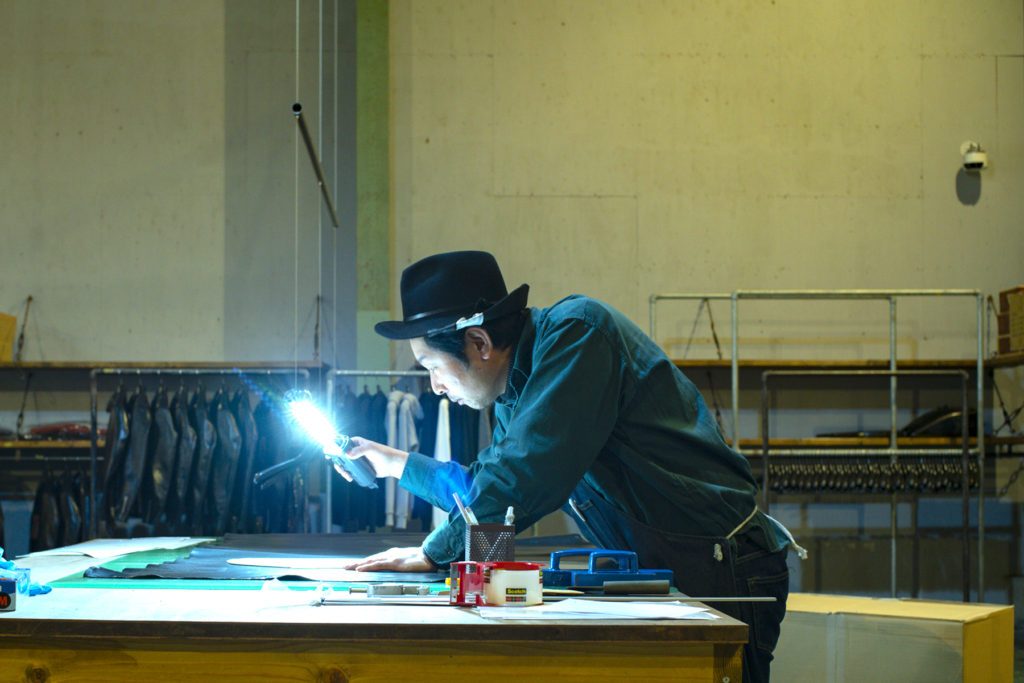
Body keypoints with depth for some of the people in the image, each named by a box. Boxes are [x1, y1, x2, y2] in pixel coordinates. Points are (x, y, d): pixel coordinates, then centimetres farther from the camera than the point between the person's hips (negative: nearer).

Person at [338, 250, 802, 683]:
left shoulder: (575, 330, -16)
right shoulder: (517, 387, 13)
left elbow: (527, 476, -24)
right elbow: (490, 484, 30)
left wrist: (434, 553, -16)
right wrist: (400, 464, 32)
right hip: (654, 573, 9)